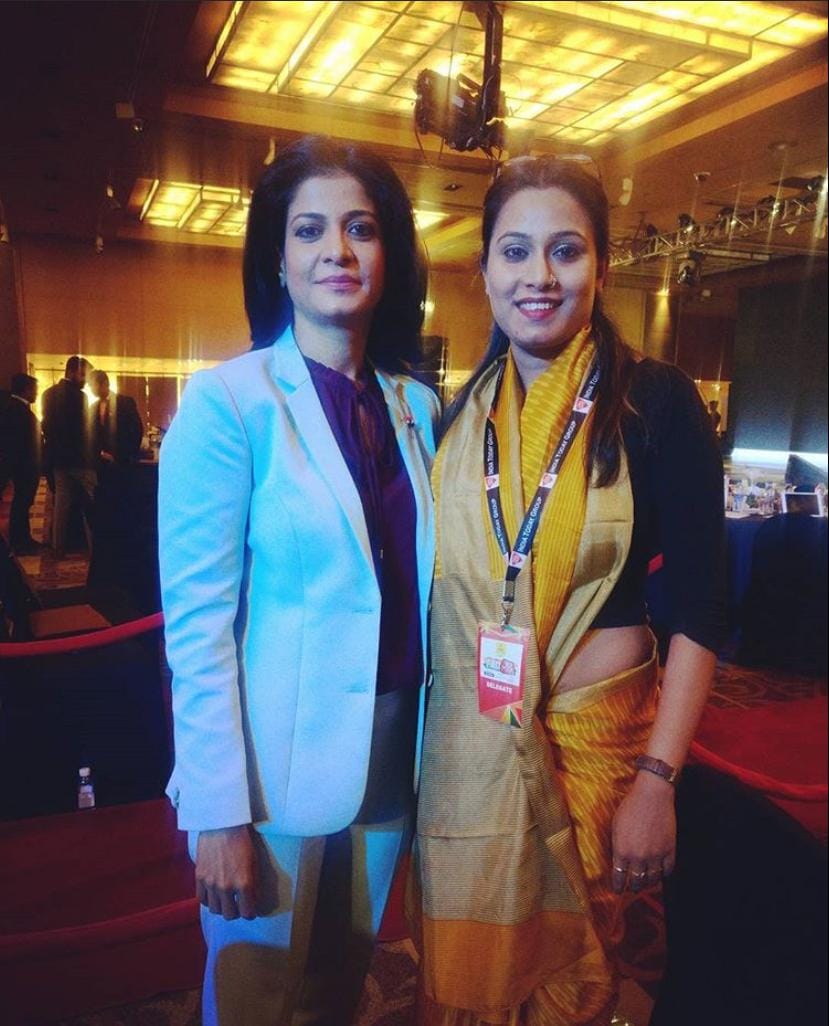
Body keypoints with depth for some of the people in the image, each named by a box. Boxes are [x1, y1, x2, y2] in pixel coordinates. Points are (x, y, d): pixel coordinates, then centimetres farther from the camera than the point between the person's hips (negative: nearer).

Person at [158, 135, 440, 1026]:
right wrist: (218, 813, -13)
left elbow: (419, 581, 8)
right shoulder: (227, 402, -13)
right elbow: (196, 624, -14)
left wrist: (429, 752, 6)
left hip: (389, 761, 5)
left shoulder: (417, 407, 3)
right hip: (274, 774, -4)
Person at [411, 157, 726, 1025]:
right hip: (464, 746, 3)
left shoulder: (655, 401, -8)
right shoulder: (458, 416, 2)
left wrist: (657, 781, -15)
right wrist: (410, 740, 5)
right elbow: (435, 587, 7)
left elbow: (697, 611, -10)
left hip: (596, 740, -3)